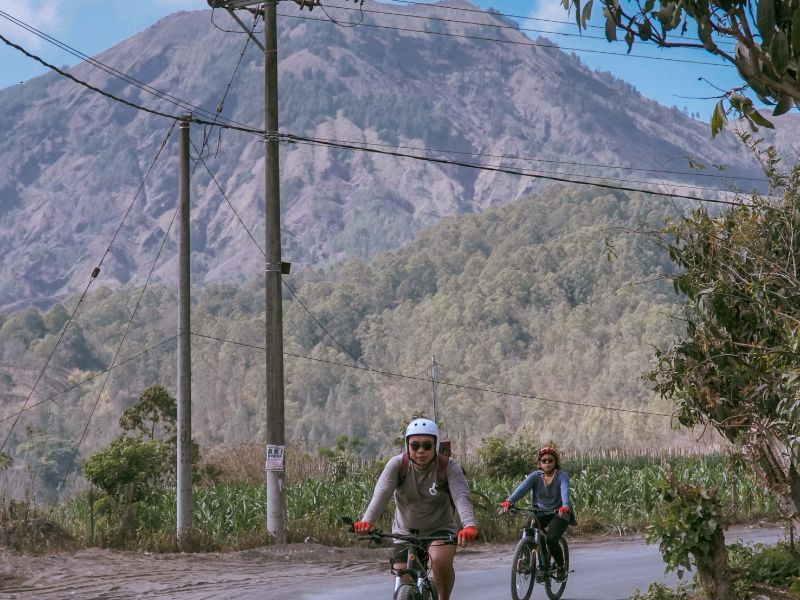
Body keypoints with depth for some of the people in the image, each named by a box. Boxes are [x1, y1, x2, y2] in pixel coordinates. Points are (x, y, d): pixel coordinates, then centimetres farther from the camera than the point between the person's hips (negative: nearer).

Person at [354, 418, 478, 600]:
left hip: (440, 530, -2)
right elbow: (381, 493, -27)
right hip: (405, 532, 2)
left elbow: (461, 496, -31)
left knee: (440, 559, -32)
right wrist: (367, 521, -46)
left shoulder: (449, 467, -16)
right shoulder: (397, 465, -14)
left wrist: (470, 525, -51)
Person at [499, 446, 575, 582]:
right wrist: (509, 501, -38)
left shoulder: (562, 476, -11)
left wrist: (565, 506, -52)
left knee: (551, 540, -25)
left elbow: (565, 491, -31)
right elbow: (522, 487, -20)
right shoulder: (535, 476, -3)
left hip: (559, 514, -3)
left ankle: (560, 567, 3)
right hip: (540, 513, 3)